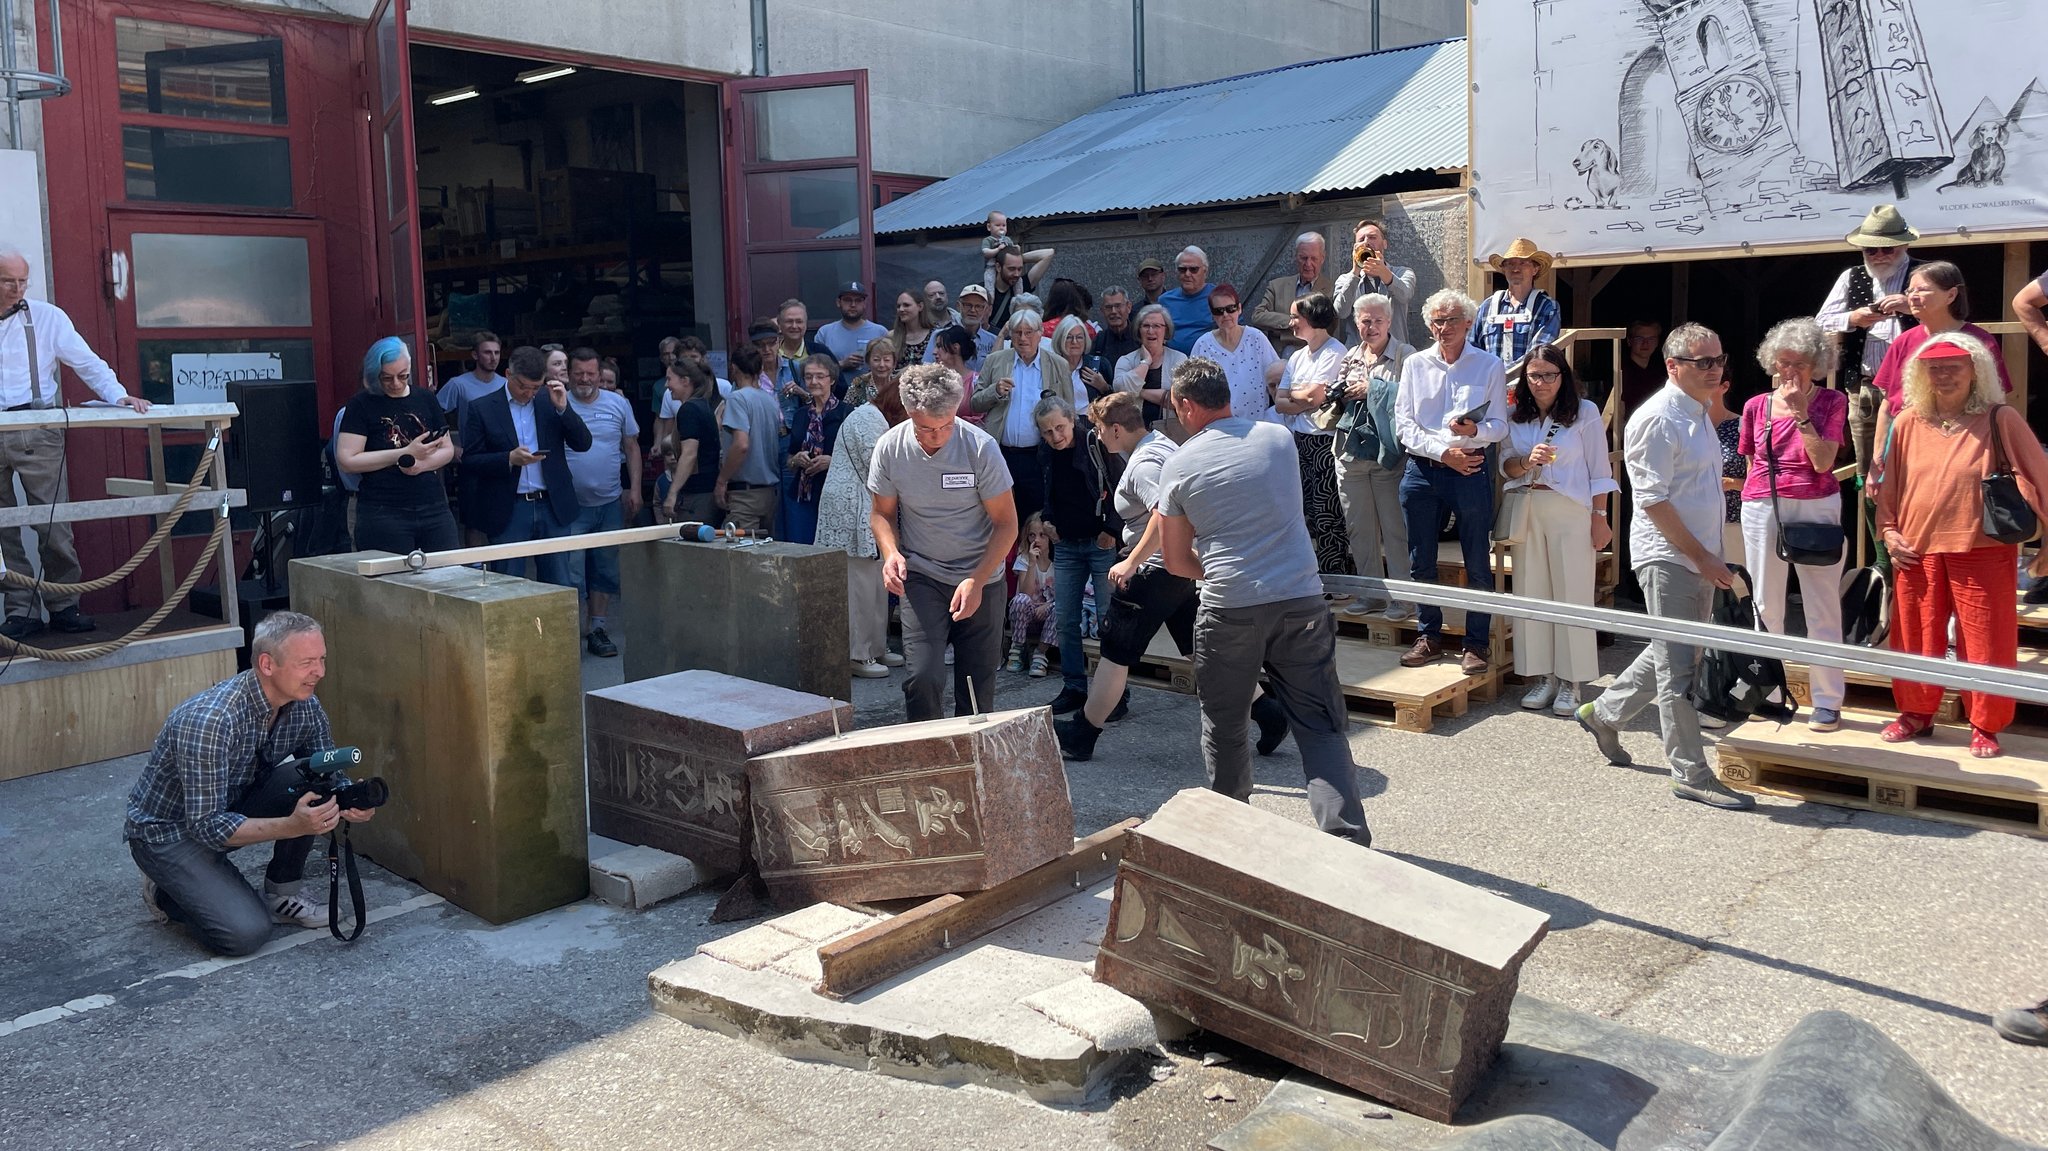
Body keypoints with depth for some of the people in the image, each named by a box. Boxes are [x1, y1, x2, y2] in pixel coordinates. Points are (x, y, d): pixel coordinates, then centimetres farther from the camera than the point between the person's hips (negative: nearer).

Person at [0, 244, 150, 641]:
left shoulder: (47, 317, 7)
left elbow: (87, 363, 5)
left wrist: (118, 395, -9)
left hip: (37, 433, -1)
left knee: (54, 525, -3)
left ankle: (63, 606, 6)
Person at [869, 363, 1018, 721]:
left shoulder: (981, 447, -14)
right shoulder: (890, 448, -9)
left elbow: (1006, 523, -8)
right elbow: (882, 512, 7)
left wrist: (977, 581, -18)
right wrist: (891, 553, -14)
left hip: (981, 579, 0)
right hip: (921, 576, 0)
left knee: (978, 686, 2)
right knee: (923, 677, -15)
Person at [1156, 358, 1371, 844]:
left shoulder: (1178, 466, 0)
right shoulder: (1279, 438, 6)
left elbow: (1177, 561, 6)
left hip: (1228, 608, -2)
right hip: (1301, 599, 2)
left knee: (1225, 727, 16)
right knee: (1321, 725, 4)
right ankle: (1347, 836, -4)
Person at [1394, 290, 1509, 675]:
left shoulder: (1489, 365, 3)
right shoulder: (1415, 365, 8)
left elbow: (1500, 425, -1)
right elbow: (1404, 424, 1)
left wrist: (1475, 430, -23)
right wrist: (1443, 452, -10)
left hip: (1472, 470, -2)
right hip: (1421, 470, 3)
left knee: (1477, 563, 1)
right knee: (1420, 562, 8)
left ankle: (1476, 644, 10)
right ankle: (1429, 637, 22)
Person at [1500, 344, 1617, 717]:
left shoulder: (1585, 413, -1)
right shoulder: (1515, 416, 9)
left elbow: (1599, 470, 0)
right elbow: (1505, 465, 6)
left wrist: (1599, 519, -4)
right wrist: (1527, 461, -15)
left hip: (1570, 512, -3)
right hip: (1526, 511, 4)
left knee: (1572, 594, -2)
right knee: (1531, 593, 5)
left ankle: (1570, 682, 5)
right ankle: (1541, 676, 14)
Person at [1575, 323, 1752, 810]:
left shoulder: (1700, 414, 15)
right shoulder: (1657, 420, -15)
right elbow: (1653, 499, -19)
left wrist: (1710, 557, 18)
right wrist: (1701, 556, -17)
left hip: (1699, 558, 10)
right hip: (1667, 556, -9)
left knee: (1671, 655, 17)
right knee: (1677, 666, -4)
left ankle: (1603, 714, 34)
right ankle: (1691, 775, 3)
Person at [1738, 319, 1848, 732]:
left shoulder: (1831, 402, 0)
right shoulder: (1756, 406, 7)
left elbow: (1823, 461, -10)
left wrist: (1801, 413, -15)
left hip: (1816, 507, -2)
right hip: (1763, 509, 2)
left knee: (1822, 607, 0)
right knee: (1765, 605, 8)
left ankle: (1827, 701, 5)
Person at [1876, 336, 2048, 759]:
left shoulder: (2000, 419, -3)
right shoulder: (1908, 423, 5)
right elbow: (1888, 483, 14)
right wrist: (1888, 530, 5)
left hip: (1983, 551, -3)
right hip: (1917, 551, 3)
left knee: (1985, 643, 2)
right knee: (1916, 639, 11)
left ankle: (1985, 726, 16)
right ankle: (1915, 713, 27)